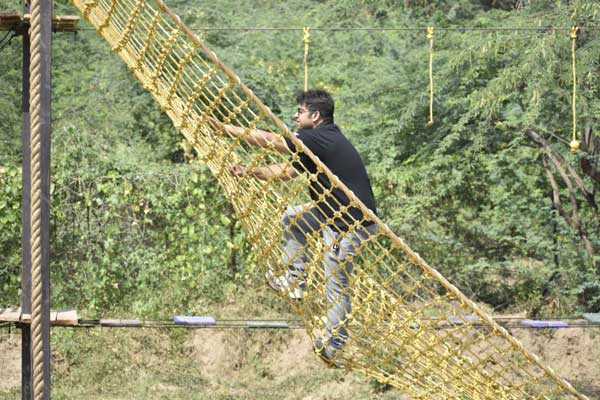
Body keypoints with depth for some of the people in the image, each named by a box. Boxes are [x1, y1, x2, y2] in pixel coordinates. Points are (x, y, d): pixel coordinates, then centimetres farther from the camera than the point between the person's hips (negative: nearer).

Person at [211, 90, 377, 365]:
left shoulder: (321, 140, -19)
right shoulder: (322, 141, 12)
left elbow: (268, 140, -16)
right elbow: (286, 172, 17)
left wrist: (226, 128, -8)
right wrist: (249, 172, 9)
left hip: (351, 225, -10)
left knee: (336, 286, -1)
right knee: (291, 217, 20)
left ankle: (334, 348, 10)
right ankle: (295, 280, 19)